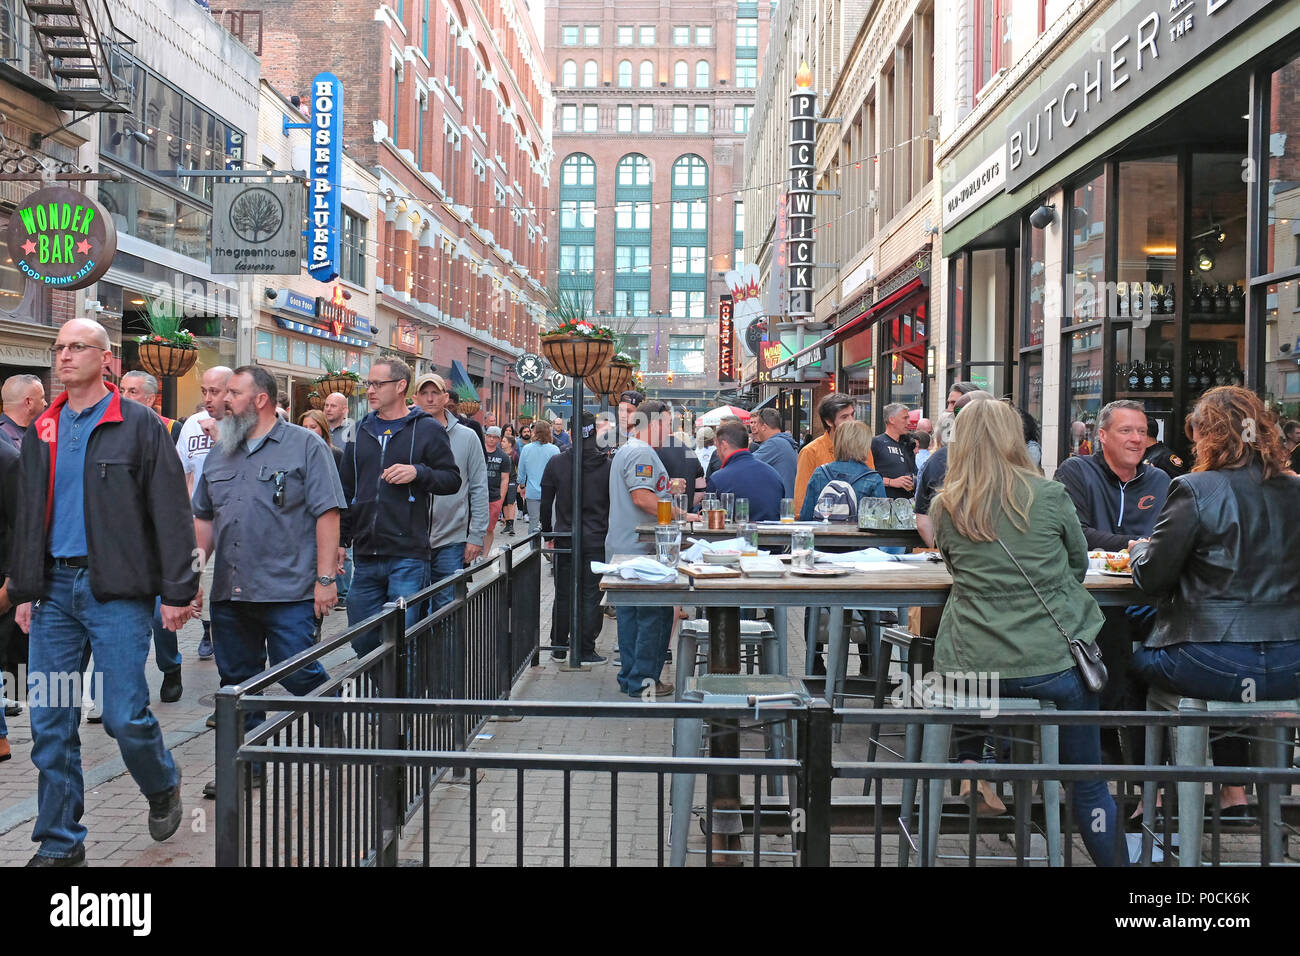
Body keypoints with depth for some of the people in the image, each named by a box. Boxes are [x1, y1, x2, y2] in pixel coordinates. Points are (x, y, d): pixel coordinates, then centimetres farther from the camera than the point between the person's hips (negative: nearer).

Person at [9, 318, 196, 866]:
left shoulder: (139, 425, -3)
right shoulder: (42, 431, 12)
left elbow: (170, 513, -6)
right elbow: (29, 515, 17)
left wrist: (178, 592, -10)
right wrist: (24, 589, 11)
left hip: (116, 590, -5)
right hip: (54, 589, 5)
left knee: (123, 714, -6)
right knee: (51, 723, 5)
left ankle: (163, 786, 25)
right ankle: (59, 843, 17)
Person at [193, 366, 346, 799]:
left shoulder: (306, 447, -2)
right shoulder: (219, 454, 16)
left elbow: (327, 514, -8)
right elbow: (204, 517, 21)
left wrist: (325, 578, -13)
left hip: (288, 593, -6)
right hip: (228, 593, 6)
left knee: (300, 675, -6)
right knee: (236, 681, 11)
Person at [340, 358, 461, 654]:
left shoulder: (427, 430, 1)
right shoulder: (360, 431, 14)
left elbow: (452, 480, -1)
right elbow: (347, 491, 18)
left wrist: (418, 473, -19)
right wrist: (341, 540, 12)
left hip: (408, 555, -5)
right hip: (365, 555, 5)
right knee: (362, 641, 10)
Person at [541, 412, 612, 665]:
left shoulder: (556, 463, -3)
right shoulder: (608, 466, -6)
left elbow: (546, 502, 4)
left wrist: (547, 531, 16)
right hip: (596, 540, -2)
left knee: (563, 595, 11)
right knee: (591, 595, 4)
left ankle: (559, 647, 18)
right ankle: (585, 650, 5)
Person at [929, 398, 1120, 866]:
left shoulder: (945, 508, 0)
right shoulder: (1050, 496, -3)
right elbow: (1079, 565, 11)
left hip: (973, 668, 2)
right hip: (1055, 660, -1)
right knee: (1088, 786, 14)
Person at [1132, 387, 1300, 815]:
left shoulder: (1194, 490, -11)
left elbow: (1152, 578, -8)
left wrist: (1139, 551, 14)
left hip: (1213, 667, -6)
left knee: (1136, 657, 23)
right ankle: (1234, 787, 37)